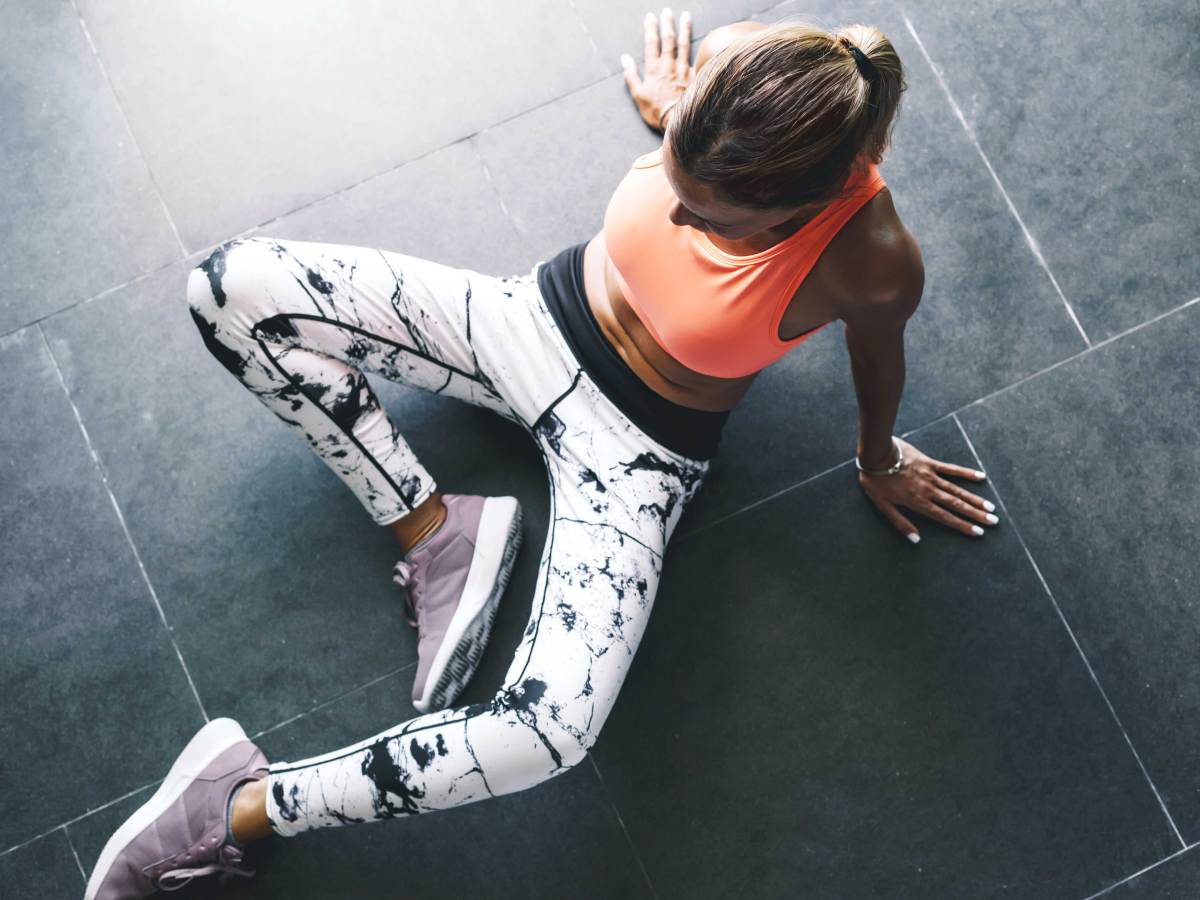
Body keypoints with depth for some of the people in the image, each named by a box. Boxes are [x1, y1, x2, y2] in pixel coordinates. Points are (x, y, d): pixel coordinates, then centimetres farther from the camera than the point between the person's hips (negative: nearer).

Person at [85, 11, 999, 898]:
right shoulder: (738, 71, -25)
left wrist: (881, 460, 12)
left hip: (641, 446, -4)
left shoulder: (870, 261, -33)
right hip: (542, 318, 5)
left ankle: (241, 806, -6)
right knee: (233, 287, -10)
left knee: (550, 730, -28)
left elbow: (878, 353, -9)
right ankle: (435, 530, -1)